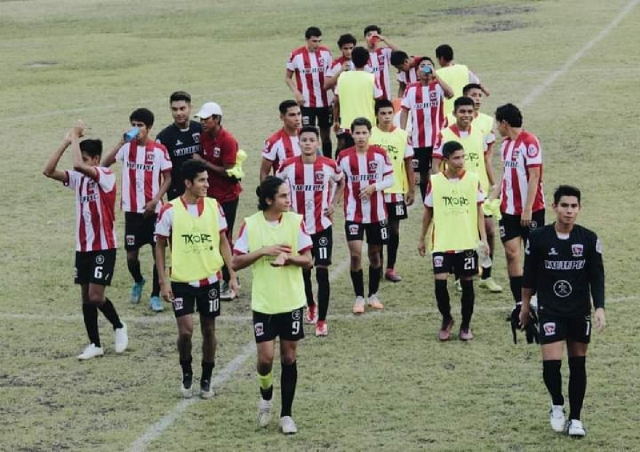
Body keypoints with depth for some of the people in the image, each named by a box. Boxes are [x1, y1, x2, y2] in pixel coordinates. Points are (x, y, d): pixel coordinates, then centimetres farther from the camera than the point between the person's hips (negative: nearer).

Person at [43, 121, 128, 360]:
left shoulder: (106, 176, -14)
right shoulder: (78, 178, 6)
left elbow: (78, 165, -32)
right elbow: (49, 171, -5)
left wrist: (75, 137, -20)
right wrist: (66, 143, -10)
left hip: (103, 247, -7)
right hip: (83, 246, 7)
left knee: (96, 296, -11)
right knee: (86, 297, 8)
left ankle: (119, 327, 15)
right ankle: (95, 344, 17)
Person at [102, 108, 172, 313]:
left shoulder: (159, 150, -4)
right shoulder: (127, 147, 0)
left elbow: (168, 178, -1)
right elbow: (105, 164, -12)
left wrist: (155, 200, -12)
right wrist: (121, 142, -19)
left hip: (153, 210, -2)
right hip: (132, 210, 2)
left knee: (158, 252, -3)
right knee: (131, 254, 6)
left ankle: (155, 296, 8)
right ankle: (138, 282, 36)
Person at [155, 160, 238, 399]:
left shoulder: (214, 207, -1)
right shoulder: (170, 211, -9)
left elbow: (223, 242, 7)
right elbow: (160, 246, -2)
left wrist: (232, 274, 0)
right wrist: (163, 282, -6)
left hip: (210, 279, 3)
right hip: (181, 281, -3)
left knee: (208, 329, 8)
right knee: (186, 330, -9)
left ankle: (206, 379, 22)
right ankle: (186, 375, 15)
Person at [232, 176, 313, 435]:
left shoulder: (295, 221, -4)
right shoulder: (250, 225, -6)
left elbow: (307, 260, -1)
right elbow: (236, 262, -4)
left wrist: (288, 258, -21)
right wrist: (263, 251, -17)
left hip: (292, 302, 1)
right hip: (263, 303, -1)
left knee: (289, 357, 5)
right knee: (265, 358, -6)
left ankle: (286, 414, 16)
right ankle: (266, 396, 26)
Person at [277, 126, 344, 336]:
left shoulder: (329, 165, -7)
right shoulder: (288, 166, -7)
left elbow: (340, 182, 15)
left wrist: (334, 203, 4)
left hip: (322, 226, -1)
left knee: (322, 272, -7)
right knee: (303, 270, 13)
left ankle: (322, 320, -1)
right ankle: (310, 306, 40)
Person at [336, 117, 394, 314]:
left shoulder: (380, 154, -3)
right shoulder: (344, 156, -2)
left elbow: (390, 179, 0)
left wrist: (374, 186, -17)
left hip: (377, 213, 1)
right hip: (353, 214, -1)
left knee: (375, 254, 10)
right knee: (355, 254, -10)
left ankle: (373, 295, 25)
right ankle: (359, 297, 1)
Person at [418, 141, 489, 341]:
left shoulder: (473, 180, -1)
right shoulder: (434, 182, -2)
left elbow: (479, 211, 3)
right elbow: (428, 212, 8)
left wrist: (483, 239, -4)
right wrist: (422, 239, 12)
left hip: (467, 242, 1)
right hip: (441, 242, -1)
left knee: (467, 282, 5)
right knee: (440, 281, -10)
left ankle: (466, 325, 20)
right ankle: (446, 319, 14)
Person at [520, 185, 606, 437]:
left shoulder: (589, 239, -5)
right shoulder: (538, 238, -8)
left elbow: (597, 277, -2)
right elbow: (529, 274, 4)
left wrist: (600, 308, -12)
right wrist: (525, 305, 11)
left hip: (580, 312, 2)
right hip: (550, 311, -2)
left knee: (578, 365, 7)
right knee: (551, 363, -13)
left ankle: (575, 419, 20)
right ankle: (557, 406, 14)